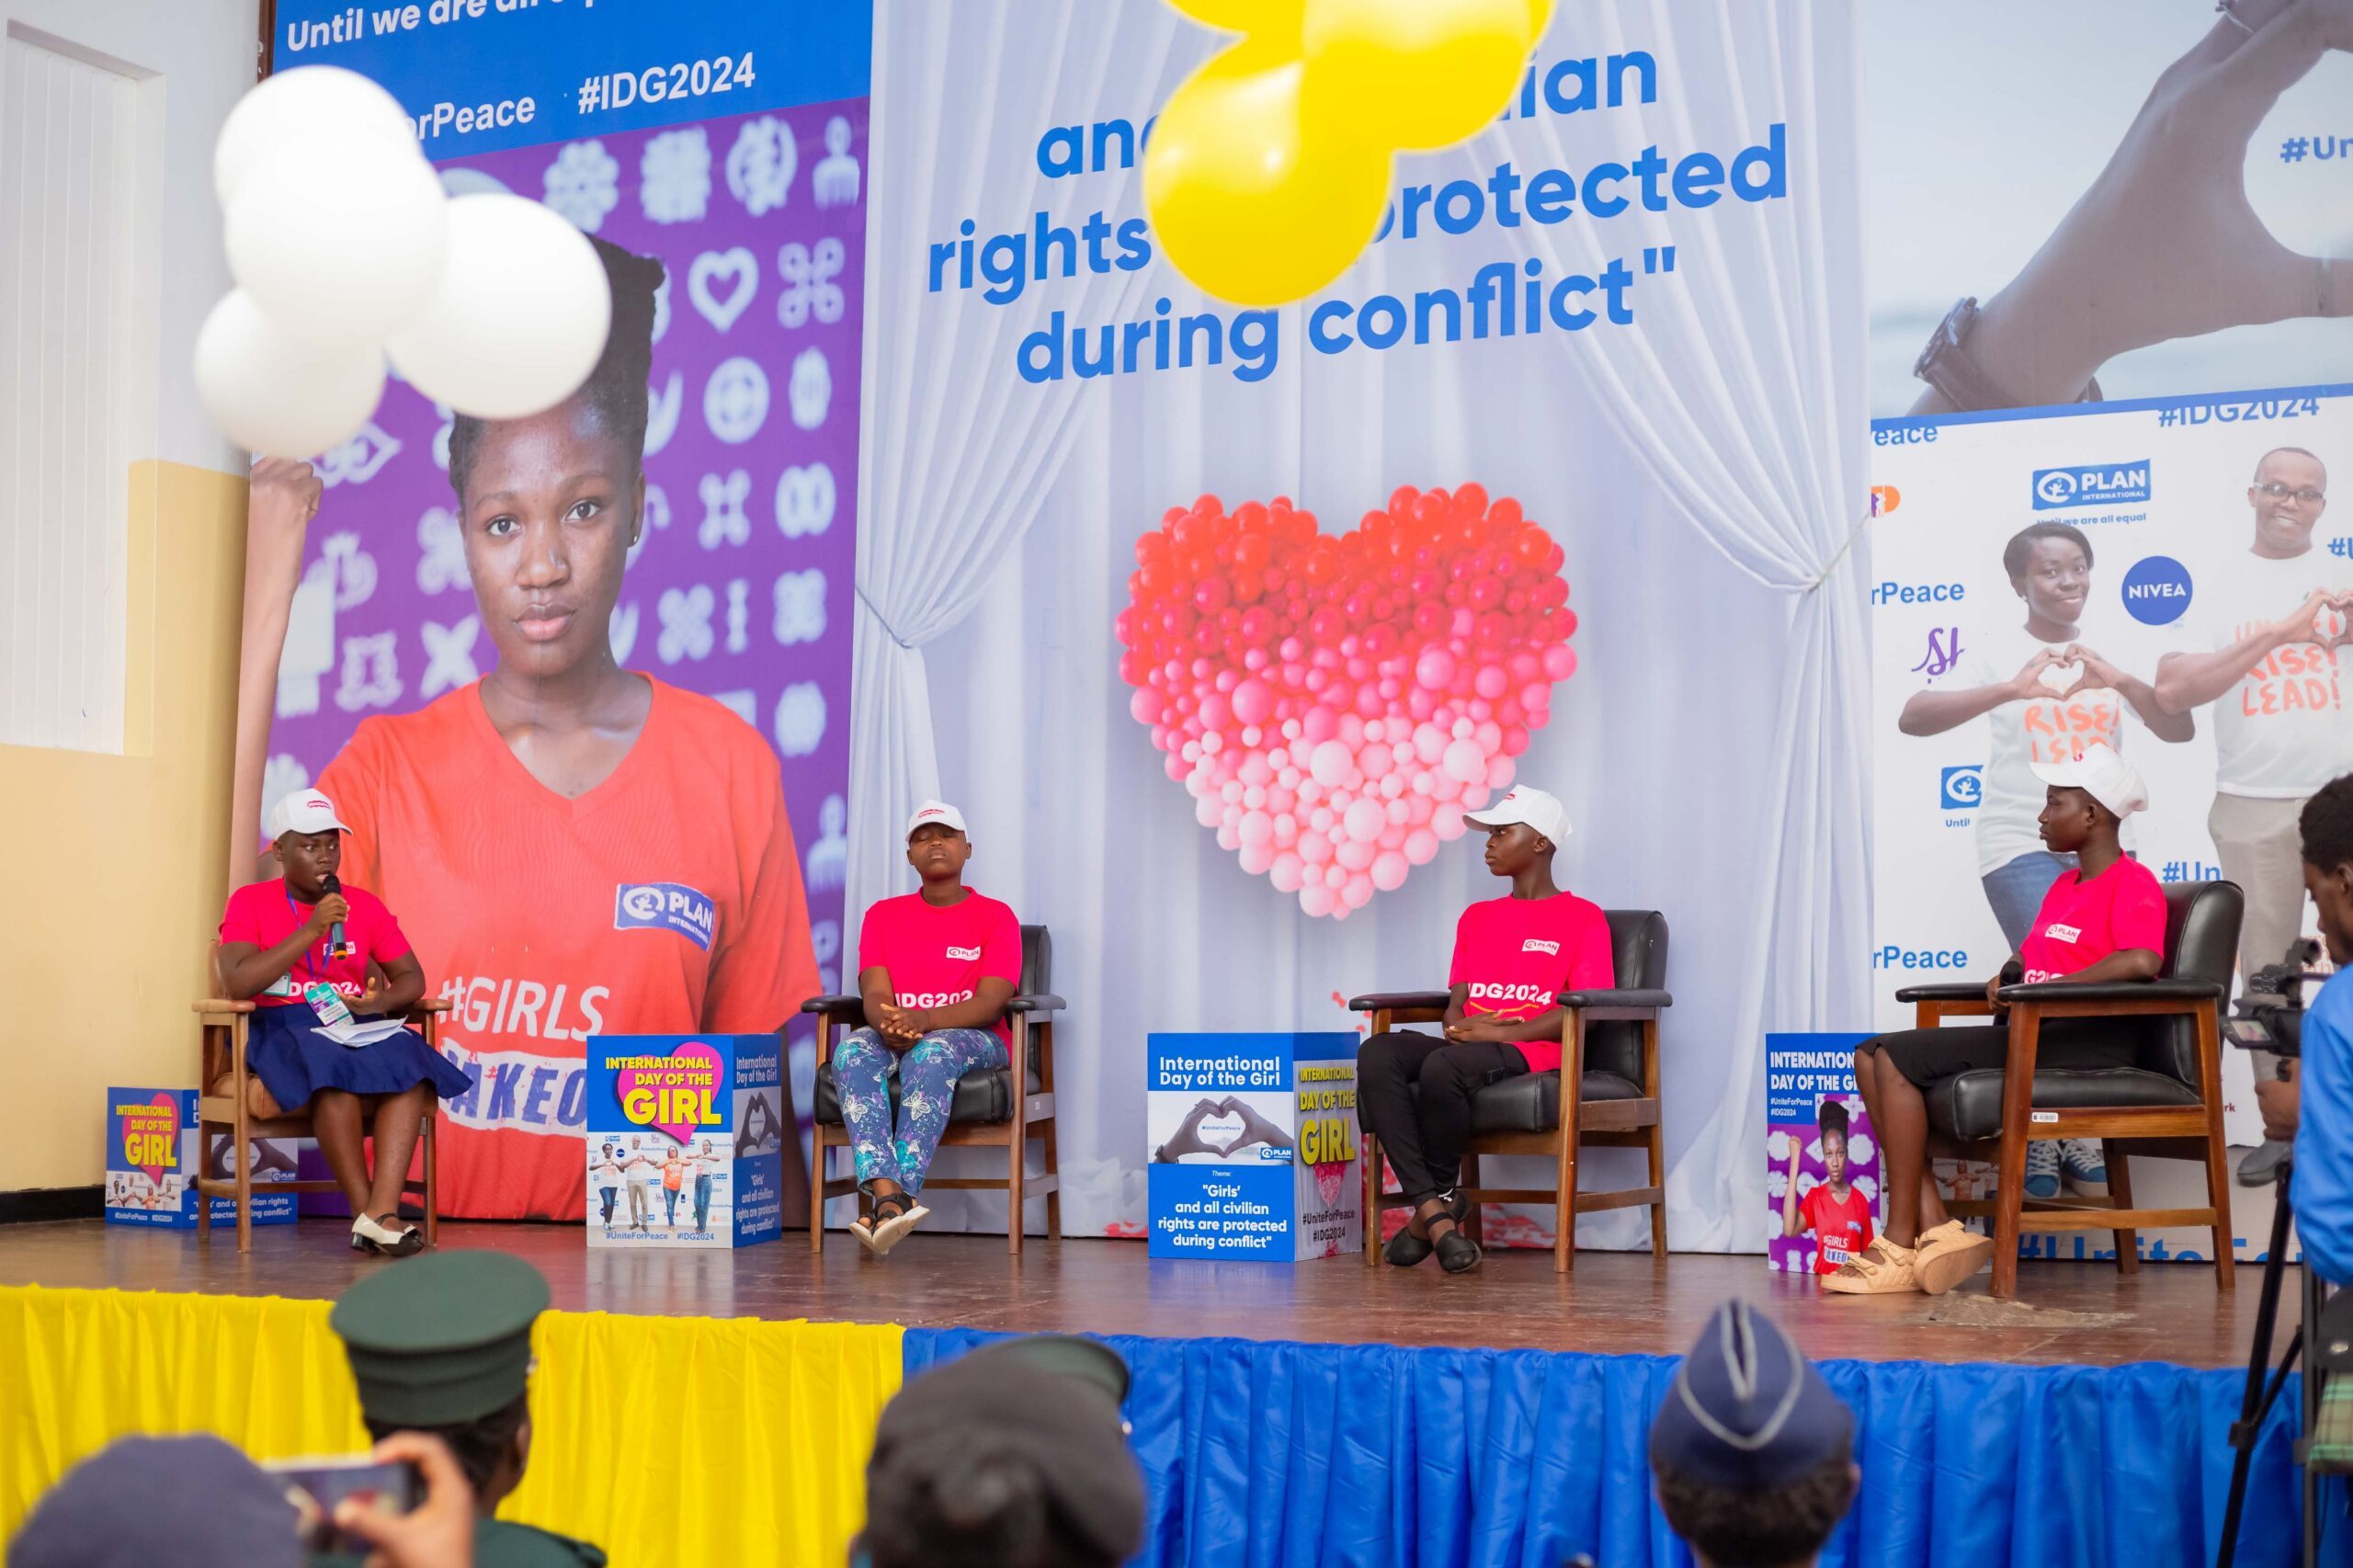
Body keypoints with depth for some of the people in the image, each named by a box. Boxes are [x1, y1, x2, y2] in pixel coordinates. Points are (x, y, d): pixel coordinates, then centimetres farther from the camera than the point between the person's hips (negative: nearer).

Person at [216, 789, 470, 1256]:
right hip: (280, 1030, -4)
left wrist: (381, 1002, -8)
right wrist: (313, 929, -14)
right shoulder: (250, 902, 5)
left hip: (356, 1027, 4)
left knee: (411, 1062, -31)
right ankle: (367, 1213, -34)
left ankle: (382, 1211, -42)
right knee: (336, 1066, -38)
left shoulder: (365, 905, 16)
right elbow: (236, 983, -11)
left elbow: (412, 977, 16)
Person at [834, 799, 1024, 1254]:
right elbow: (875, 995, -1)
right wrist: (890, 1024, -26)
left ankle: (888, 1201, -48)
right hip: (894, 1038, 3)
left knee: (931, 1053, -38)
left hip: (973, 1039, -2)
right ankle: (889, 1195, -50)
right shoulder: (883, 915, 12)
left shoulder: (995, 916, 3)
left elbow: (990, 1003, -10)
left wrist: (924, 1019, -28)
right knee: (852, 1052, -33)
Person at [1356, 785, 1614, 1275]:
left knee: (1443, 1066, -37)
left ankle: (1441, 1197, -12)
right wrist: (1458, 1023, -7)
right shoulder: (1476, 917, 26)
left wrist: (1499, 1032, -15)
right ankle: (1435, 1213, -32)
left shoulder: (1583, 918, 6)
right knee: (1377, 1053, -26)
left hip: (1534, 1050, -6)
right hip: (1469, 1045, 6)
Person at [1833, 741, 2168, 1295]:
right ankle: (1936, 1227, -14)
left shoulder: (2133, 883, -6)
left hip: (2087, 1039, -10)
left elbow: (2142, 959, -25)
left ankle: (1901, 1247, -16)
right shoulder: (2064, 885, 24)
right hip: (2033, 1034, 10)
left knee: (1897, 1060, -20)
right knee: (1872, 1058, -3)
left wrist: (2039, 988, -20)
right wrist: (2004, 984, 4)